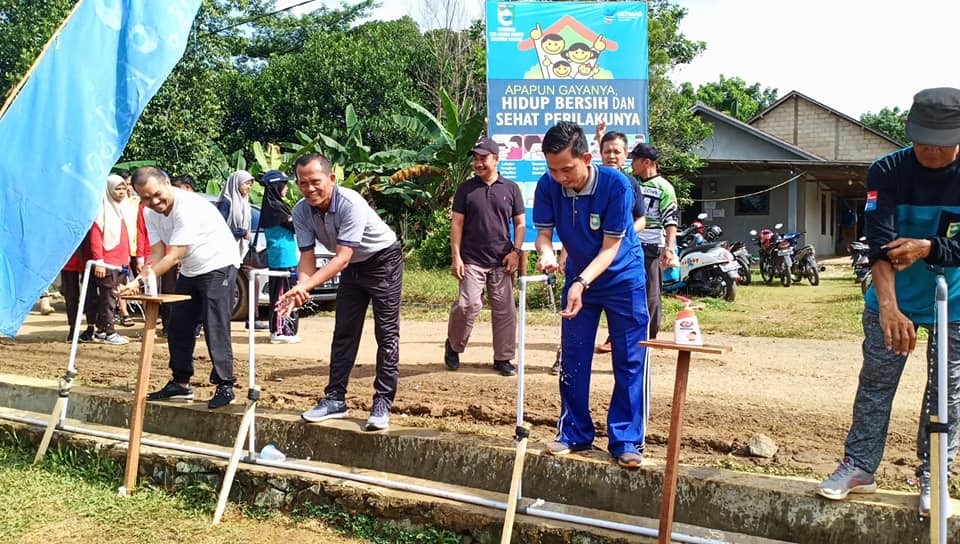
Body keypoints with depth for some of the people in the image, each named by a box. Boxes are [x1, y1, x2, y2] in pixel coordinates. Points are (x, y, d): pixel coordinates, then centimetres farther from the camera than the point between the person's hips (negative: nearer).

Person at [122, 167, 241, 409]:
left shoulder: (189, 207, -29)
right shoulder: (150, 213, -3)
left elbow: (175, 256, -31)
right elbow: (157, 252, -5)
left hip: (218, 264, -8)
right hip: (190, 271, 9)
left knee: (215, 327, -14)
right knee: (178, 327, 8)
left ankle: (225, 385, -7)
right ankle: (181, 384, 18)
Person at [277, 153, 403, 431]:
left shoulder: (350, 203, -34)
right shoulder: (301, 211, -15)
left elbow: (342, 257, -37)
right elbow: (307, 255, -16)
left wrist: (306, 285, -46)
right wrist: (301, 288, -36)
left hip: (383, 260, -6)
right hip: (352, 266, 6)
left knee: (386, 332, -9)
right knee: (344, 332, 7)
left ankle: (382, 403, -7)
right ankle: (335, 399, 14)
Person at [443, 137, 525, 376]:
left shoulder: (511, 188, 6)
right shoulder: (466, 188, 4)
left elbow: (520, 223, 9)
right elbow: (457, 224, 2)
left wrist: (516, 251, -3)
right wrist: (456, 256, -5)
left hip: (502, 262, 2)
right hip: (472, 260, -2)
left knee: (504, 310, 4)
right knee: (468, 305, -12)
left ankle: (503, 358, 15)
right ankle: (453, 345, 13)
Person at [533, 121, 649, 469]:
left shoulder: (615, 185, -28)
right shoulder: (548, 186, -18)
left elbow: (610, 247, -25)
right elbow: (544, 232, -12)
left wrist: (581, 283, -39)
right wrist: (546, 254, -36)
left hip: (623, 278, -3)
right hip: (577, 278, 4)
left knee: (630, 361, -2)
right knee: (573, 359, 7)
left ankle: (626, 441, 5)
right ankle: (574, 434, 19)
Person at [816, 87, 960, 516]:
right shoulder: (887, 172, -15)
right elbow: (880, 245, -24)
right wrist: (889, 308, -34)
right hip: (893, 300, 0)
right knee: (875, 383, 5)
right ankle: (859, 466, 15)